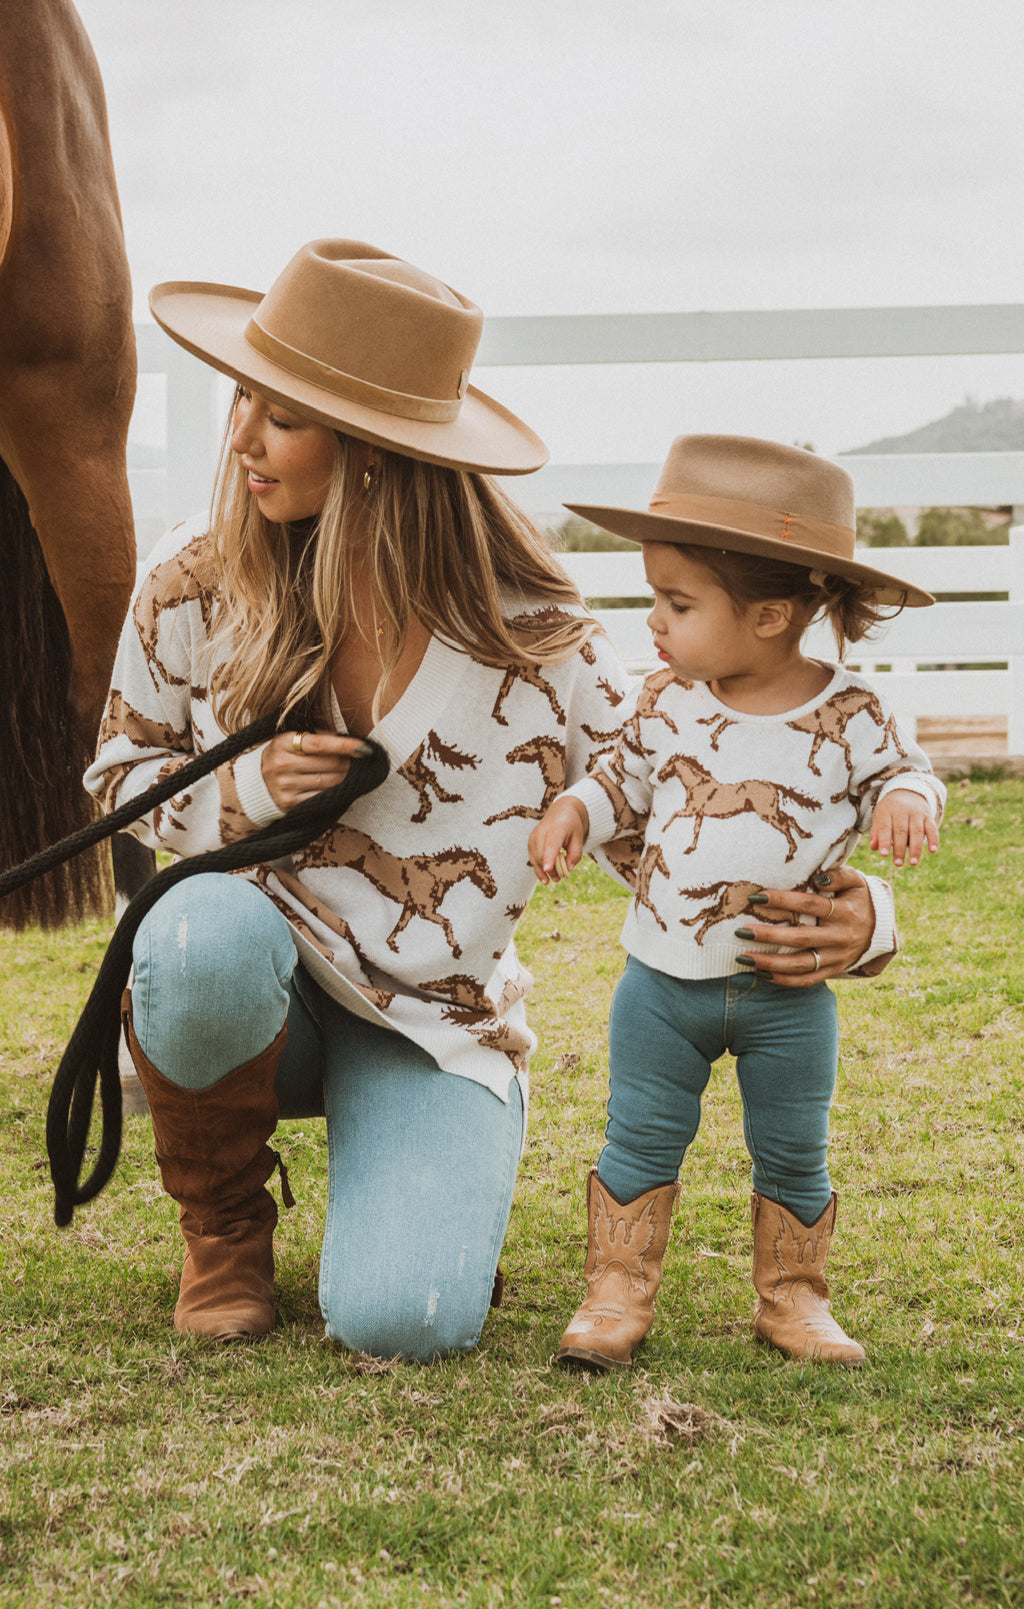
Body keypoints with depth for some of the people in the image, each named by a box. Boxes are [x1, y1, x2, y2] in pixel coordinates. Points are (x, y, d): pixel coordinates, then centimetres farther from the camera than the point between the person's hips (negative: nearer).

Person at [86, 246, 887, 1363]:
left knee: (399, 1318, -25)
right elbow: (122, 769, 6)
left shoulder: (542, 658, -17)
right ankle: (222, 1218, -4)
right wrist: (244, 793, -19)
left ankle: (434, 1178, 15)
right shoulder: (195, 586, -10)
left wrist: (852, 919, -33)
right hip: (243, 979, 2)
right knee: (208, 932, -36)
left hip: (430, 1018, -2)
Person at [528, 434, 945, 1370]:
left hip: (789, 994, -2)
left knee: (793, 1156, 12)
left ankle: (793, 1299, 28)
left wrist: (906, 799, -20)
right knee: (641, 1142, 8)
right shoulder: (669, 701, -4)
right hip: (663, 979, 2)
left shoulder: (848, 714, -12)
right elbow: (626, 776, 11)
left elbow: (904, 769, 2)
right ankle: (618, 1295, 20)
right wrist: (573, 811, -6)